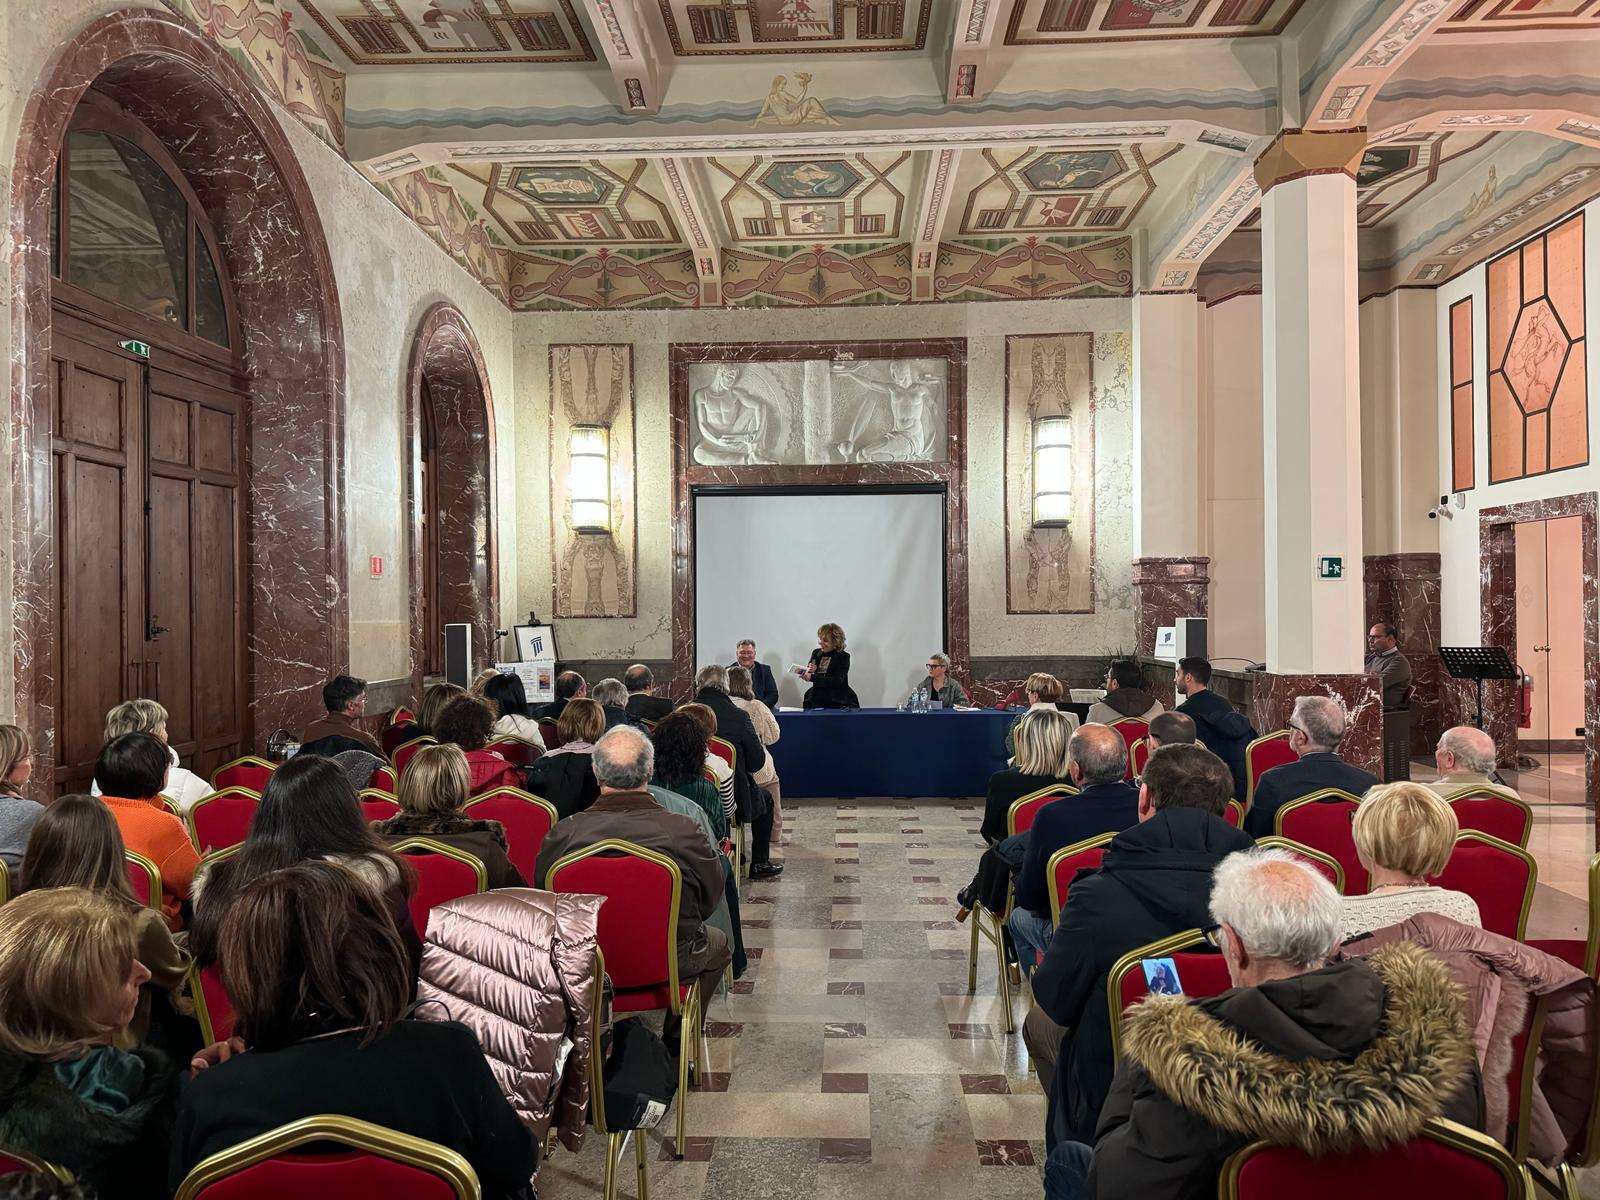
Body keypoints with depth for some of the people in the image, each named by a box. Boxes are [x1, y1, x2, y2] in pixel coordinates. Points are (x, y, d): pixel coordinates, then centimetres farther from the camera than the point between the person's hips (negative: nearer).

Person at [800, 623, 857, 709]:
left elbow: (836, 682, -18)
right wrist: (810, 670, -11)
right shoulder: (816, 653, 10)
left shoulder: (843, 657, -5)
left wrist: (812, 677, -27)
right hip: (817, 700, 4)